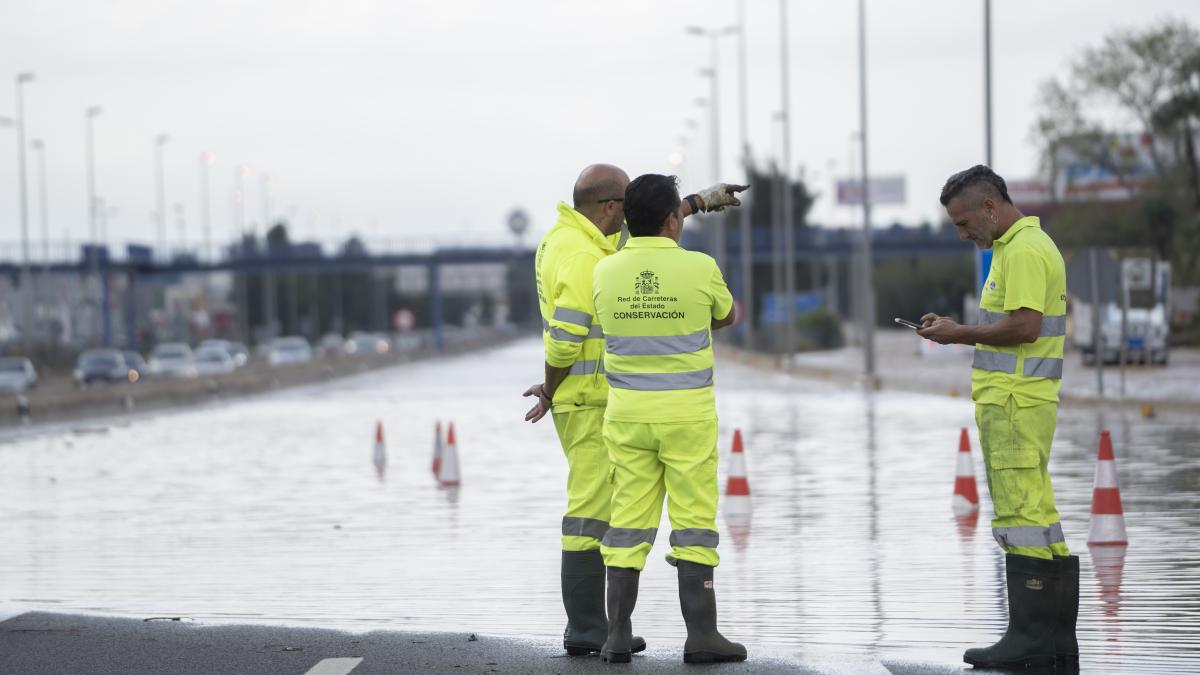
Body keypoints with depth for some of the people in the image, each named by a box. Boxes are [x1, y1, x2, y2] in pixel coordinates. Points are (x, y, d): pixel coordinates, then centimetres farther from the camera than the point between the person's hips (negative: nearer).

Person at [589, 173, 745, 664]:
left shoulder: (605, 272, -3)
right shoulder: (700, 269, -10)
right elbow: (727, 317, 10)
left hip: (627, 413, 3)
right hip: (687, 413, -3)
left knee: (628, 521, 7)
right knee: (693, 521, 2)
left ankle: (618, 636, 5)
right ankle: (700, 634, 1)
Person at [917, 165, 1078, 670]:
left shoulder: (1025, 250, -13)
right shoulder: (1020, 245, 20)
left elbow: (1023, 326, -22)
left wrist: (961, 334, -12)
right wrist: (958, 331, 14)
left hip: (1014, 403, -11)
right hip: (1014, 401, 11)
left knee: (1021, 516, -9)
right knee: (1038, 518, 10)